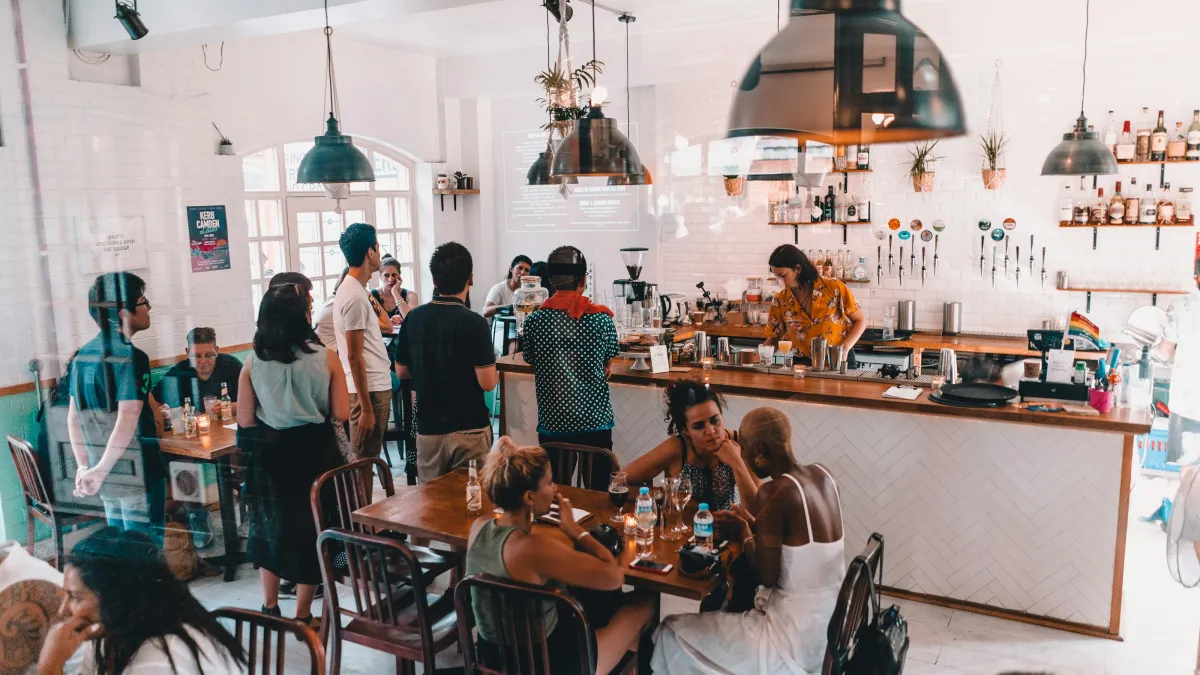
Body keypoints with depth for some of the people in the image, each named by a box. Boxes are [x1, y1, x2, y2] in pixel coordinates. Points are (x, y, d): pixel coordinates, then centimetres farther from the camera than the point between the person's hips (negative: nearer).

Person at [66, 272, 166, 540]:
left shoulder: (83, 355, 6)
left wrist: (84, 466, 15)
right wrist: (100, 470, -19)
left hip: (108, 475, 8)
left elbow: (73, 418, 11)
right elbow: (127, 421, -25)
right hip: (137, 472, -7)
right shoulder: (132, 357, -17)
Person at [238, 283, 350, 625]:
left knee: (270, 524, 20)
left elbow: (245, 421, -4)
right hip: (314, 450, -1)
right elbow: (341, 414, -10)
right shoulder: (326, 358, -11)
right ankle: (302, 615, 21)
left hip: (268, 451, 2)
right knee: (312, 527, 12)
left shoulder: (252, 364, -7)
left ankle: (270, 607, 33)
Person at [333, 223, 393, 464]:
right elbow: (354, 357, -20)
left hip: (376, 385, 10)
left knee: (365, 460, 18)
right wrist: (366, 408, -20)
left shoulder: (353, 289, 12)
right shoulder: (355, 296, -18)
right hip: (369, 390, -10)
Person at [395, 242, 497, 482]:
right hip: (469, 429, -4)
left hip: (428, 428, 4)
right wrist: (492, 365, 4)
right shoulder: (474, 323, -16)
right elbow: (488, 383, -16)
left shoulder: (413, 318, -1)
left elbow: (401, 372, 9)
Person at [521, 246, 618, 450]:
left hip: (552, 422, 1)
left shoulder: (534, 320, -6)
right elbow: (605, 370, 5)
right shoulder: (601, 318, -7)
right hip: (595, 420, -1)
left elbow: (534, 366, 6)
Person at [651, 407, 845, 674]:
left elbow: (767, 577, -19)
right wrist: (754, 524, 12)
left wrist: (745, 534, -4)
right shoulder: (822, 475, 1)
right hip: (831, 625, 9)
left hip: (798, 640, -9)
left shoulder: (774, 492, -23)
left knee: (671, 634, 5)